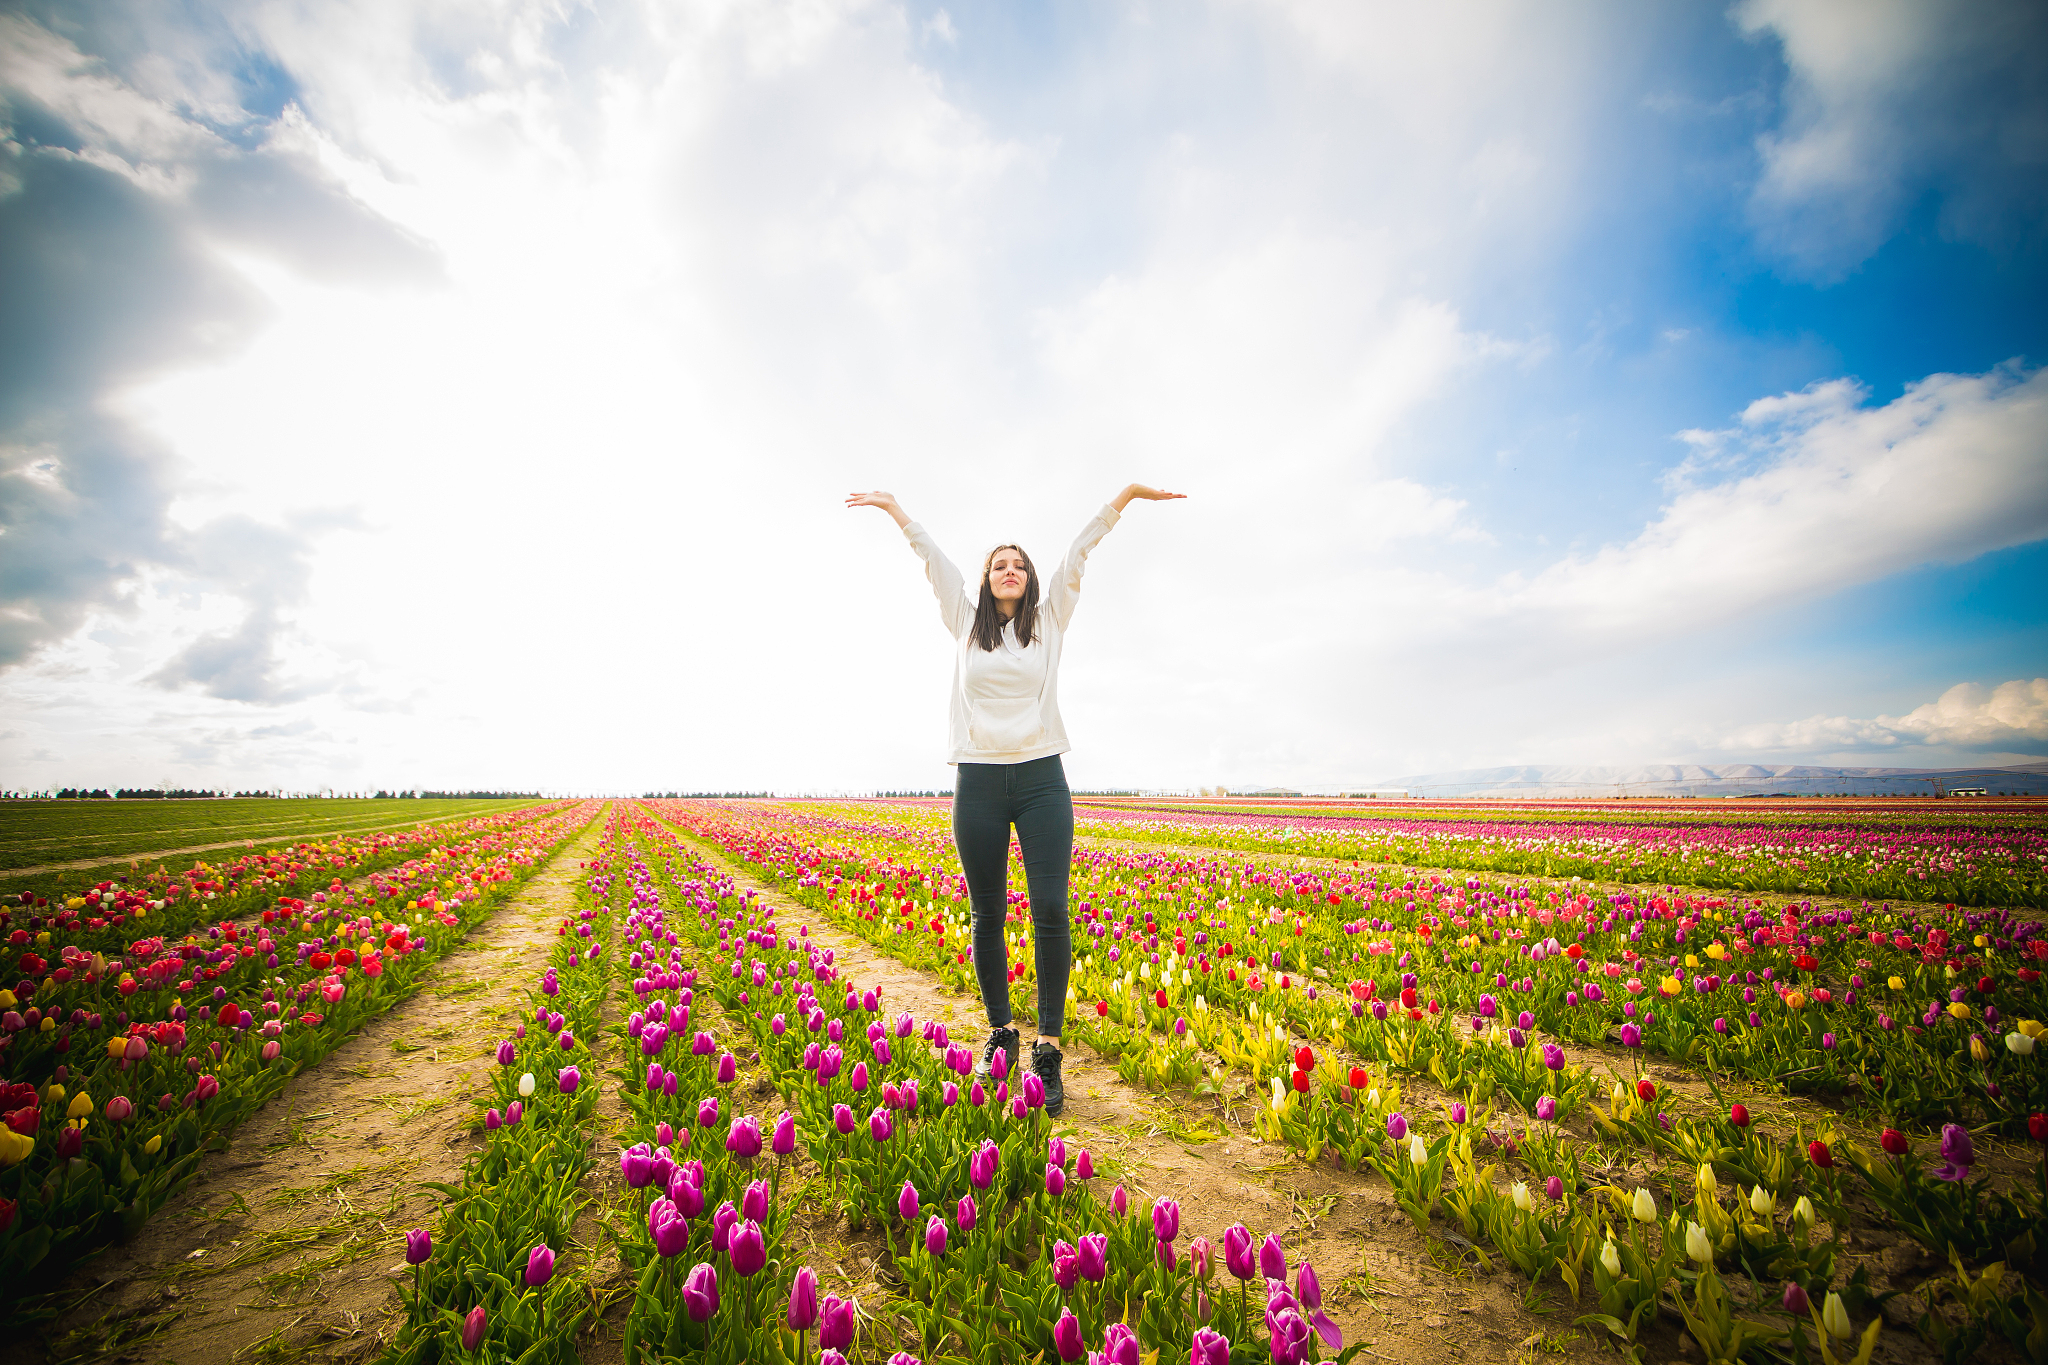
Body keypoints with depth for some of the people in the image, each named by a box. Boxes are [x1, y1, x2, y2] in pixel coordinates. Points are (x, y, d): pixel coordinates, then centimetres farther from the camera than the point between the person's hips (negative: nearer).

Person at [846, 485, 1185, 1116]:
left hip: (1041, 779, -1)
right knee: (987, 915, 6)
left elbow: (1078, 551, 6)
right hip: (978, 780, 1)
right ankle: (1000, 1034, 23)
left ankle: (1048, 1047, 3)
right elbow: (932, 557, 13)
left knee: (1050, 910, -8)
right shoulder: (966, 623, 12)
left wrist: (1126, 494, 3)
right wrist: (894, 507, 17)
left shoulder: (1049, 620, 10)